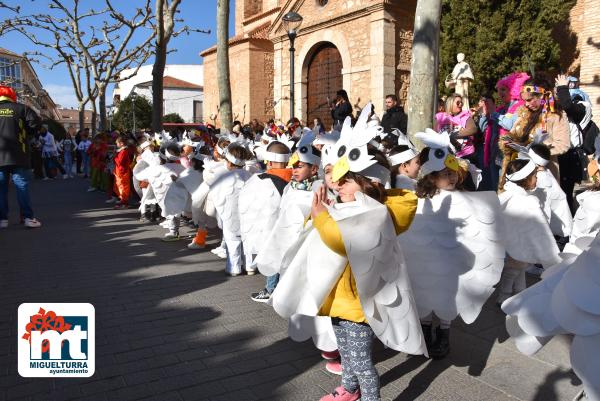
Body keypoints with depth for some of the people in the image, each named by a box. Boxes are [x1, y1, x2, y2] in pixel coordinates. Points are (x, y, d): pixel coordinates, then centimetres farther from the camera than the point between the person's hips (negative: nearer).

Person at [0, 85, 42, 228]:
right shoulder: (20, 108, 3)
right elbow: (35, 122, -8)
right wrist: (27, 134, 8)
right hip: (17, 156, -2)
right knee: (22, 186, -1)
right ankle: (28, 218, -4)